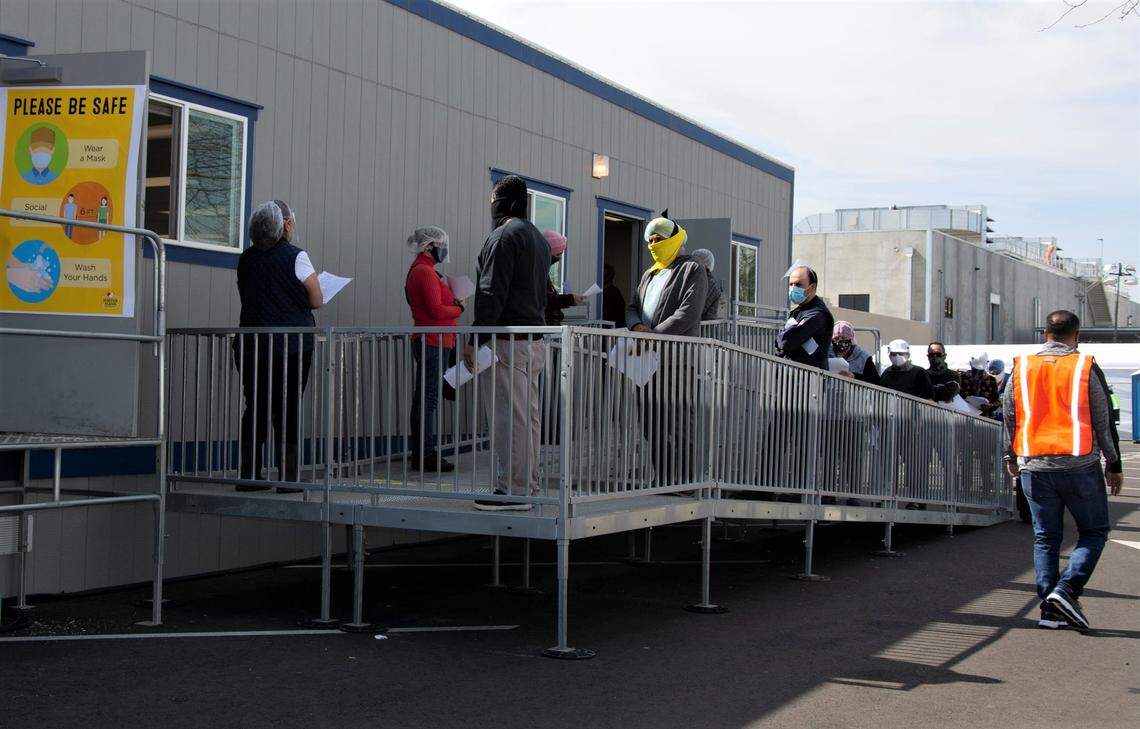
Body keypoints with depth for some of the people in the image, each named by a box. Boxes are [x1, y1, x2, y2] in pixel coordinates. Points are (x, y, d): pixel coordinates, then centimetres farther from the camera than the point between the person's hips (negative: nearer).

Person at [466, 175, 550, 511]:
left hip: (509, 341, -10)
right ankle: (529, 486, 18)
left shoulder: (503, 237, -10)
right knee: (529, 415, 12)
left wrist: (475, 340, -15)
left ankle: (513, 490, -8)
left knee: (508, 416, -8)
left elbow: (492, 294, -16)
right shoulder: (539, 238, 21)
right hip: (535, 340, 10)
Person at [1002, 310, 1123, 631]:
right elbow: (1104, 421, 0)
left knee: (1045, 536, 12)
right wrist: (1114, 465, 8)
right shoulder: (1086, 367, -3)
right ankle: (1067, 589, -9)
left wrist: (1011, 459, 24)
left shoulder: (1020, 369, 6)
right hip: (1079, 465, -3)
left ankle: (1050, 609, 7)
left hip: (1034, 468, 3)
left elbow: (1009, 418, 12)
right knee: (1094, 531, 10)